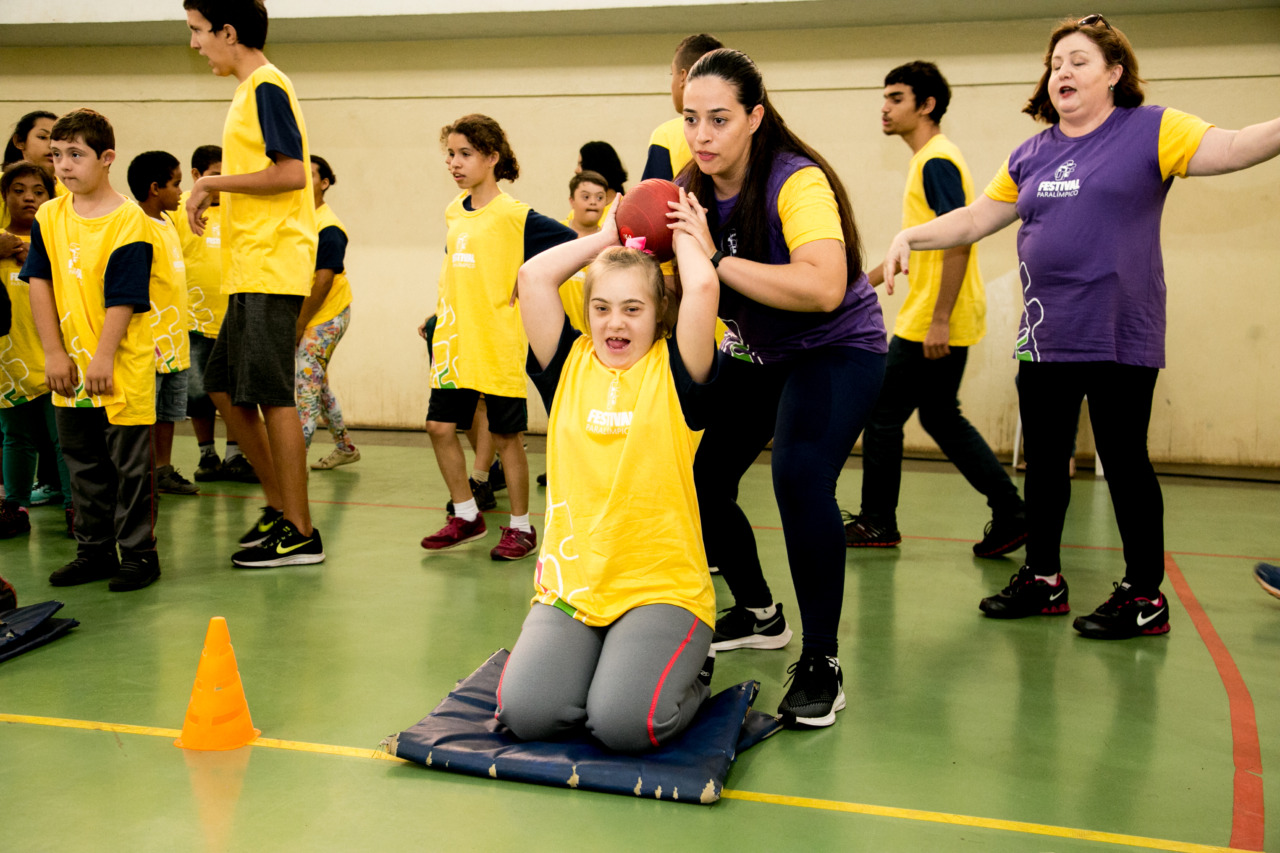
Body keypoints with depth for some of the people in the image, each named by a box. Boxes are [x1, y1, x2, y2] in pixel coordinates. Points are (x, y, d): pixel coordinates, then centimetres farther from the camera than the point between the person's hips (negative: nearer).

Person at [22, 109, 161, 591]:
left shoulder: (128, 220, -11)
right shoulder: (49, 217, 6)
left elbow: (124, 298, -14)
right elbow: (39, 284, 2)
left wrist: (104, 358, -17)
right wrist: (55, 354, -4)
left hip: (122, 366, -6)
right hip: (70, 367, 6)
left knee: (129, 462, 2)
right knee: (83, 463, 14)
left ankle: (138, 554, 12)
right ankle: (94, 551, 26)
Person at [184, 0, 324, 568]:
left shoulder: (266, 87, -10)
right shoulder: (251, 90, 20)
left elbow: (291, 172, -21)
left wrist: (212, 183, -13)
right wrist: (214, 194, 11)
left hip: (270, 269, -10)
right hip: (251, 270, 10)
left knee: (272, 397, -7)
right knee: (224, 389, 13)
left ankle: (300, 534, 1)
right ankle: (279, 505, 22)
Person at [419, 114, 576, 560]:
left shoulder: (514, 215, -10)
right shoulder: (454, 211, 11)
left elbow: (573, 245, -11)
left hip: (499, 346, -6)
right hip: (454, 343, 7)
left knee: (505, 435, 2)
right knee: (441, 426, 5)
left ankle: (520, 527, 17)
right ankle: (466, 515, 22)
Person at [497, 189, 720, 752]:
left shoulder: (673, 372, 2)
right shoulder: (569, 366, 10)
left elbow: (702, 287, -13)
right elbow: (533, 277, 2)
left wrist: (685, 236, 8)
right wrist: (607, 236, 13)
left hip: (662, 587, -2)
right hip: (569, 584, 3)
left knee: (624, 723, -24)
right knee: (526, 713, -21)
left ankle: (687, 674, 10)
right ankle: (593, 662, 13)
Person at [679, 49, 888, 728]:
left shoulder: (798, 182, -25)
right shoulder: (691, 191, -5)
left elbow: (825, 288, -40)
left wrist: (718, 260, -38)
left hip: (837, 347, -7)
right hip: (754, 353, 7)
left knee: (800, 476, -28)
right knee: (698, 478, 2)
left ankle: (821, 660, -14)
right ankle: (758, 615, 27)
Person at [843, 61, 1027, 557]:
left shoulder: (937, 161, -14)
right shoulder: (928, 160, 17)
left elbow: (959, 240, -22)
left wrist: (939, 319, -25)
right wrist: (874, 276, 27)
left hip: (931, 325, -10)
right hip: (934, 322, 10)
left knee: (881, 414, 0)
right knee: (941, 419, 15)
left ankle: (877, 523, 13)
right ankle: (1011, 516, 17)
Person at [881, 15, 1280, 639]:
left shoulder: (1151, 131, -1)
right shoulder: (1030, 155, 13)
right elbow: (974, 218, 16)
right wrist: (910, 236, 5)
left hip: (1119, 337, -5)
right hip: (1044, 340, 5)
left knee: (1124, 463, 1)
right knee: (1043, 462, 12)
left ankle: (1145, 596, 14)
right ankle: (1042, 578, 27)